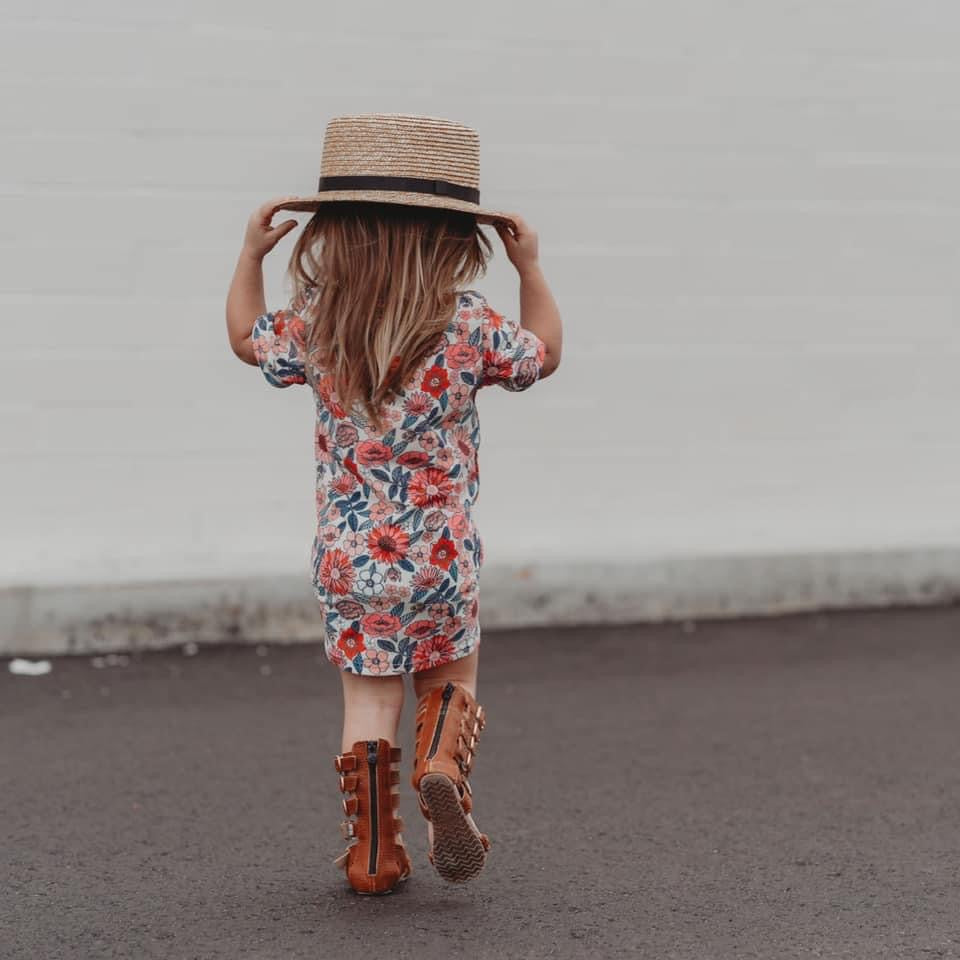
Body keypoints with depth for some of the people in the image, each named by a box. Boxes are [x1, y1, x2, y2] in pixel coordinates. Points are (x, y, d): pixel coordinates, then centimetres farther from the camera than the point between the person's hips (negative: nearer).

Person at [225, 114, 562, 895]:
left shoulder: (316, 330, -5)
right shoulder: (470, 328, -10)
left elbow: (247, 338, 17)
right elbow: (543, 354, 10)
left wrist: (250, 256, 24)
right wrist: (531, 268, 17)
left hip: (348, 560, 2)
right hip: (440, 558, -1)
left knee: (368, 702, 11)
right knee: (452, 683, 17)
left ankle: (373, 855, 12)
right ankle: (443, 769, -12)